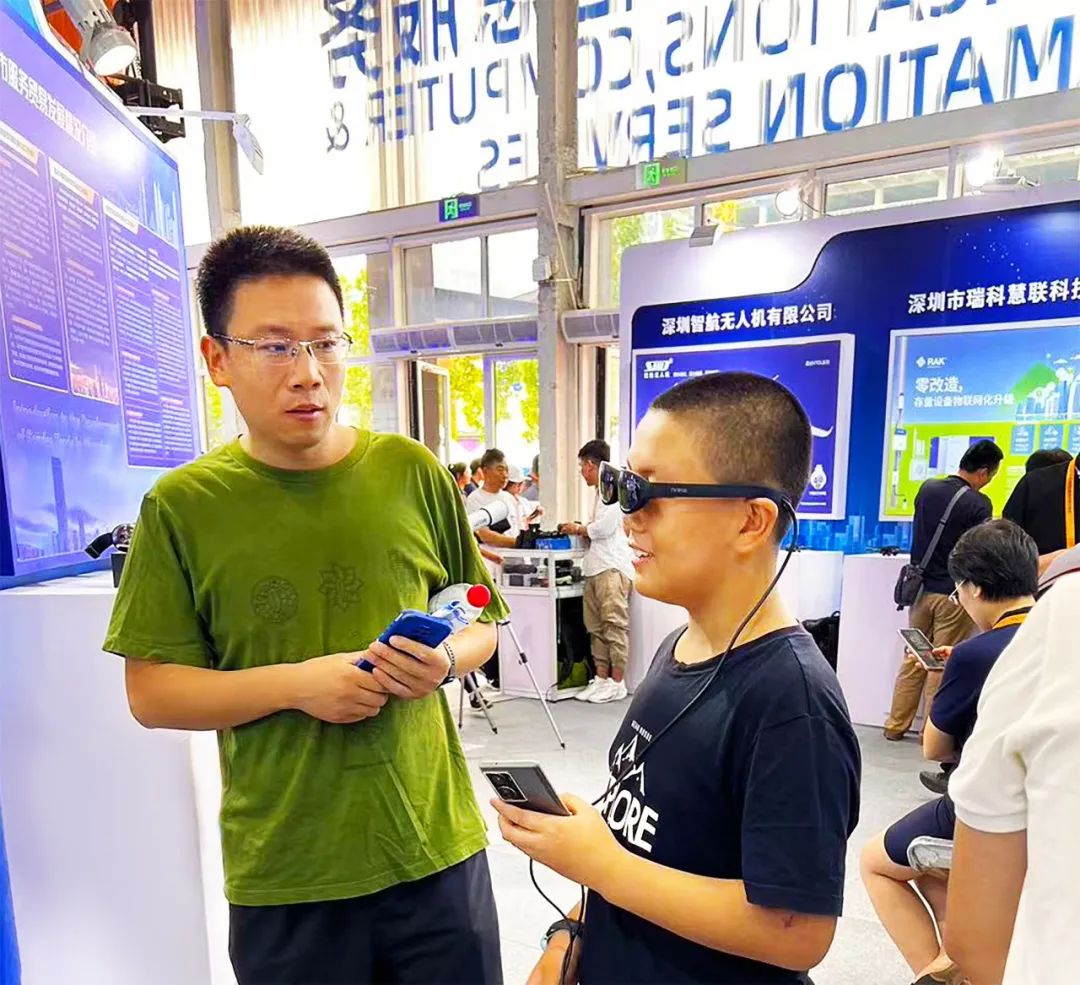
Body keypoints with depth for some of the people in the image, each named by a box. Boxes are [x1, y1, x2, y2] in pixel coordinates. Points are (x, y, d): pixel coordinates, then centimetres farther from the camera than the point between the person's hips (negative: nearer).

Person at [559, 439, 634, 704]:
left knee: (615, 624, -5)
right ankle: (602, 678, 17)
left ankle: (617, 682, 1)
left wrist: (579, 529, -1)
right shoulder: (600, 490, 22)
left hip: (612, 567, -10)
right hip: (596, 567, 10)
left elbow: (605, 526, -15)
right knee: (596, 626, 10)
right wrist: (581, 529, 12)